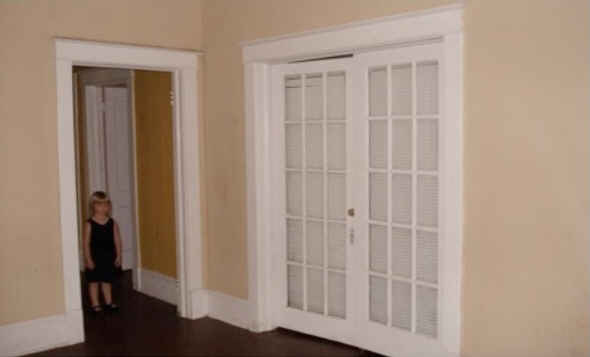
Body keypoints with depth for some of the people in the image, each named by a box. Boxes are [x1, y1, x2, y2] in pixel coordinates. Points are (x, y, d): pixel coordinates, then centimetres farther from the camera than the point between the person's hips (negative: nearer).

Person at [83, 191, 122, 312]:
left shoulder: (112, 223, -1)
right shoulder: (89, 224, -9)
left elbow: (117, 240, 1)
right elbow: (86, 243, -10)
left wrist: (118, 256, -1)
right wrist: (88, 259, -13)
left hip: (108, 256, 3)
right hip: (94, 257, -2)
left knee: (107, 280, 12)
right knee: (94, 281, 5)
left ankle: (108, 302, 22)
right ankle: (95, 304, 14)